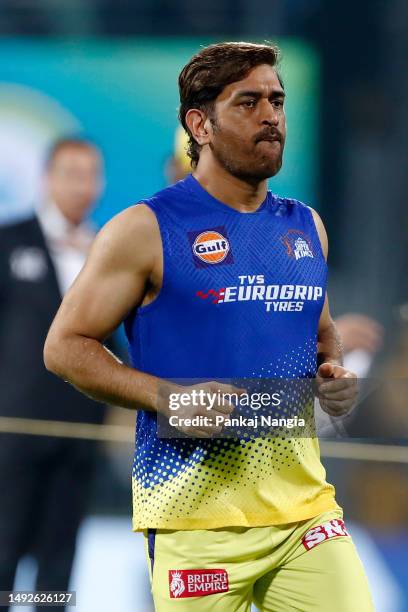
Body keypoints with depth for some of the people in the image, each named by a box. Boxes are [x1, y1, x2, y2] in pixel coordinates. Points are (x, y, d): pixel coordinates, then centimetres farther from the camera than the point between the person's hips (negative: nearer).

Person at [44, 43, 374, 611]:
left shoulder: (306, 227, 13)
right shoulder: (147, 229, -4)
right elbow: (64, 346, -3)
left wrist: (334, 373, 6)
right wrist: (168, 398, -16)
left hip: (302, 499, 5)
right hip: (194, 517, -5)